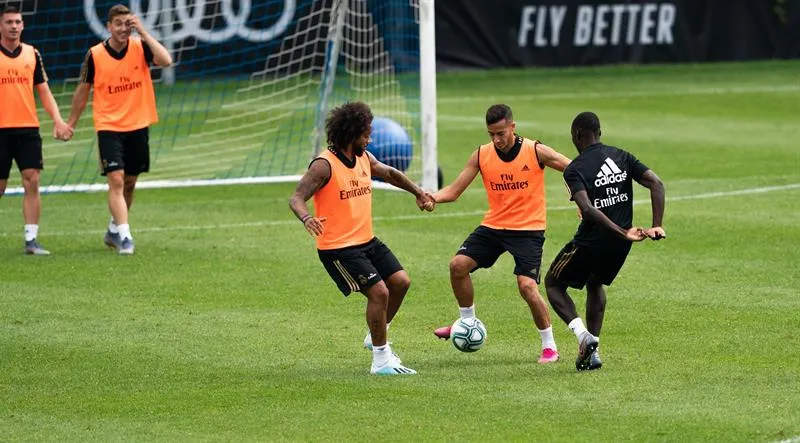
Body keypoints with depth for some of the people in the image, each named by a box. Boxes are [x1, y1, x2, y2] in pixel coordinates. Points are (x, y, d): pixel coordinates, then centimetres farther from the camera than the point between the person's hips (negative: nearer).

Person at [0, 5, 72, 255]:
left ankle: (31, 240, -5)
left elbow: (44, 91, 14)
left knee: (32, 182, -7)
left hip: (28, 129, 2)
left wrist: (57, 120, 2)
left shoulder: (32, 54, 10)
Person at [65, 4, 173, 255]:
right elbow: (83, 90, 6)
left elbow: (166, 61, -22)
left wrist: (143, 33, -22)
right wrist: (71, 124, 10)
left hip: (138, 126, 2)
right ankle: (124, 237, -19)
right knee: (116, 180, -15)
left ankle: (114, 231, 32)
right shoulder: (95, 55, -5)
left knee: (130, 183, 13)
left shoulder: (140, 47, -3)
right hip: (109, 127, -2)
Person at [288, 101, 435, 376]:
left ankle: (377, 337, 26)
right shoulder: (324, 165, -18)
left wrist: (418, 193, 36)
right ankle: (381, 361, -3)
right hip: (338, 248, -8)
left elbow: (389, 174, 27)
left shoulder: (364, 158, 7)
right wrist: (306, 217, -46)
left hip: (367, 241, 8)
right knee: (379, 292, -15)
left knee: (400, 281, 4)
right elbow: (296, 197, -25)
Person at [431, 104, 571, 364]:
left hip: (528, 229, -4)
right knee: (458, 265, -9)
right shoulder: (481, 155, -1)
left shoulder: (536, 152, -11)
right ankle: (468, 323, 15)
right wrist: (432, 198, -22)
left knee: (527, 286, -17)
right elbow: (454, 191, -1)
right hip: (493, 226, 4)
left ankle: (549, 347, 0)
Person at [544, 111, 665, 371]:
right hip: (620, 245, 6)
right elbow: (656, 184, -6)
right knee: (595, 284, 31)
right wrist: (657, 226, -11)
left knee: (554, 284, 16)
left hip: (591, 241, -6)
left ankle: (583, 335, -6)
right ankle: (592, 352, 25)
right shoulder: (621, 157, 4)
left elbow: (588, 210, -27)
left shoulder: (574, 170, -12)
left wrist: (624, 233, -25)